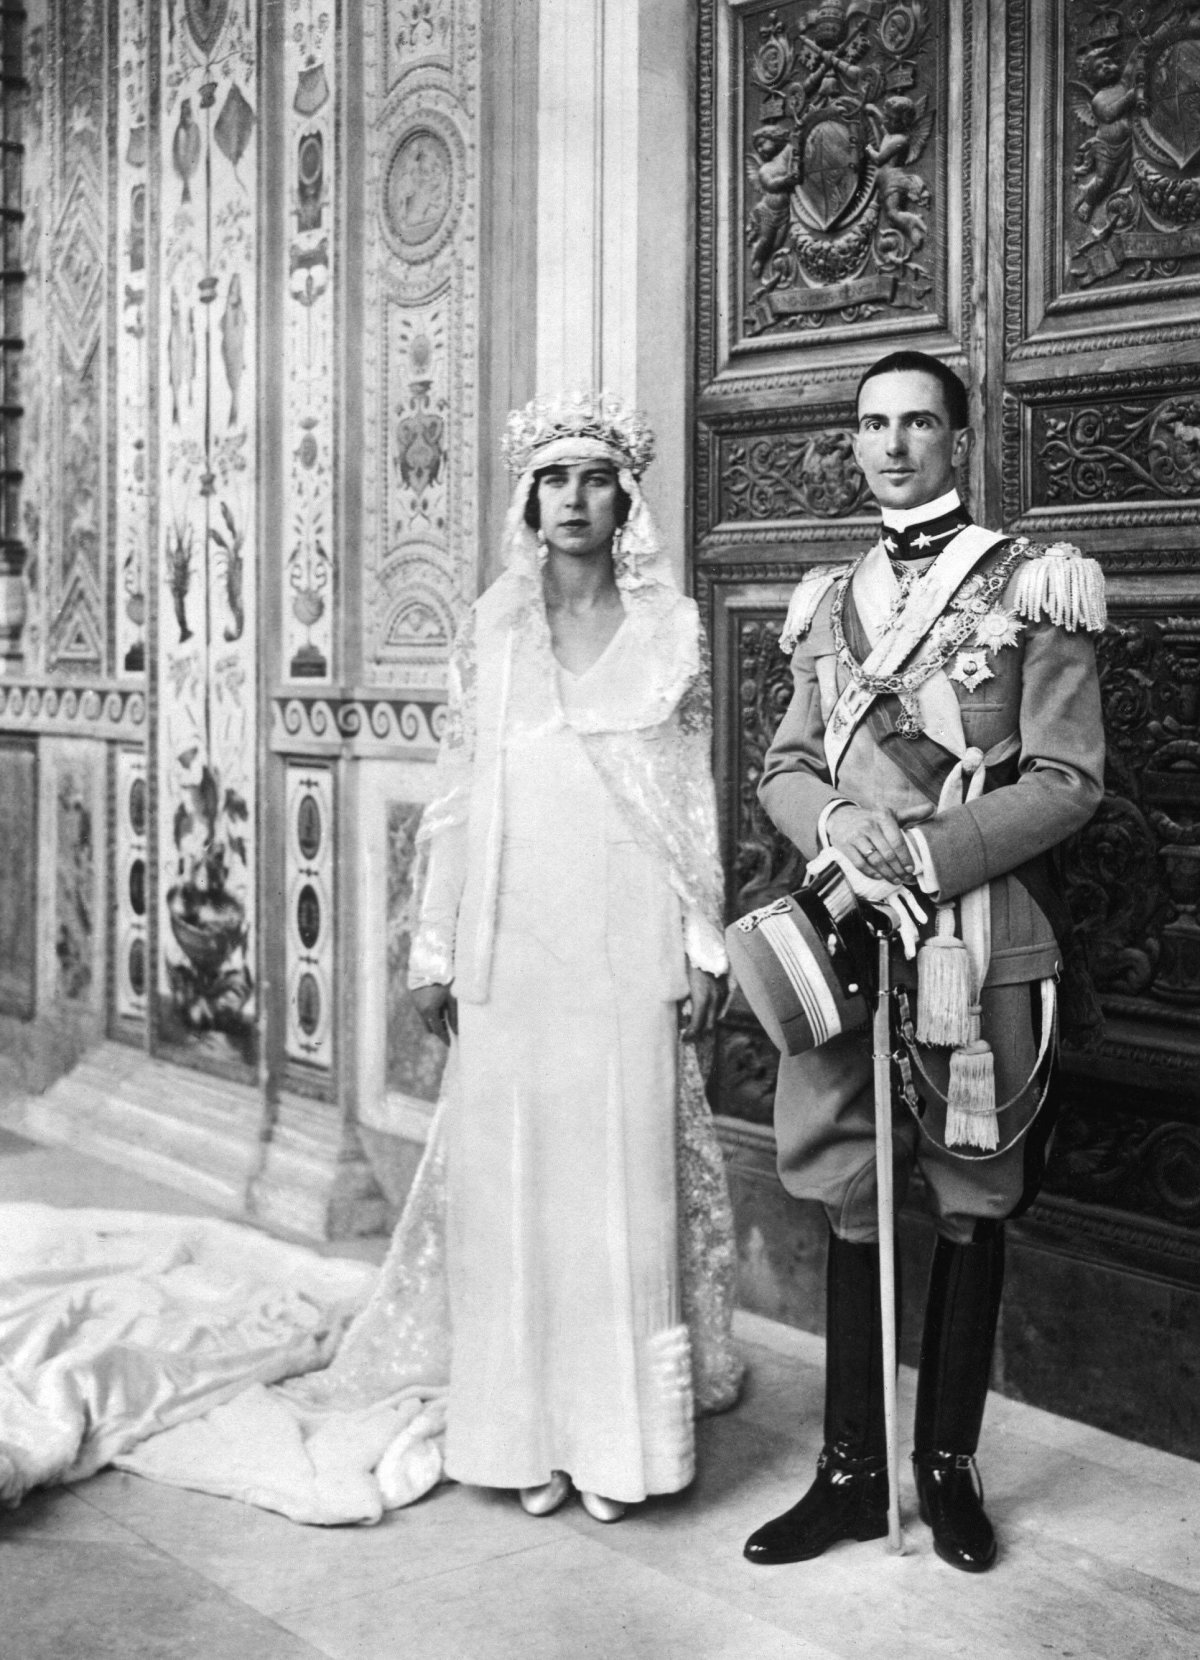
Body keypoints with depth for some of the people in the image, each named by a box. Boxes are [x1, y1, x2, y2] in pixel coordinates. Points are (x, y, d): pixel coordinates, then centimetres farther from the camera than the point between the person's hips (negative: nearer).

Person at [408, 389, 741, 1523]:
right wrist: (434, 946, 6)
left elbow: (694, 794, 5)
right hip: (511, 947, 2)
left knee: (624, 1171, 1)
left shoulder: (667, 625, 4)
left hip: (628, 942, -1)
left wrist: (703, 939, 0)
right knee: (513, 1174, 4)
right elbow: (456, 795, 8)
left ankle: (619, 1435, 12)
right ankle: (528, 1430, 14)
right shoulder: (490, 629, 8)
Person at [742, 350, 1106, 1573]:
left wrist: (923, 854, -16)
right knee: (849, 1207, 8)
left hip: (982, 944, -3)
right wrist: (832, 823, -9)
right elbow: (784, 769, 14)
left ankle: (950, 1469, 22)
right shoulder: (831, 602, 13)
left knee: (969, 1213, 7)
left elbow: (1067, 781, -7)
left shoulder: (1032, 589, -2)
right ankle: (849, 1472, 20)